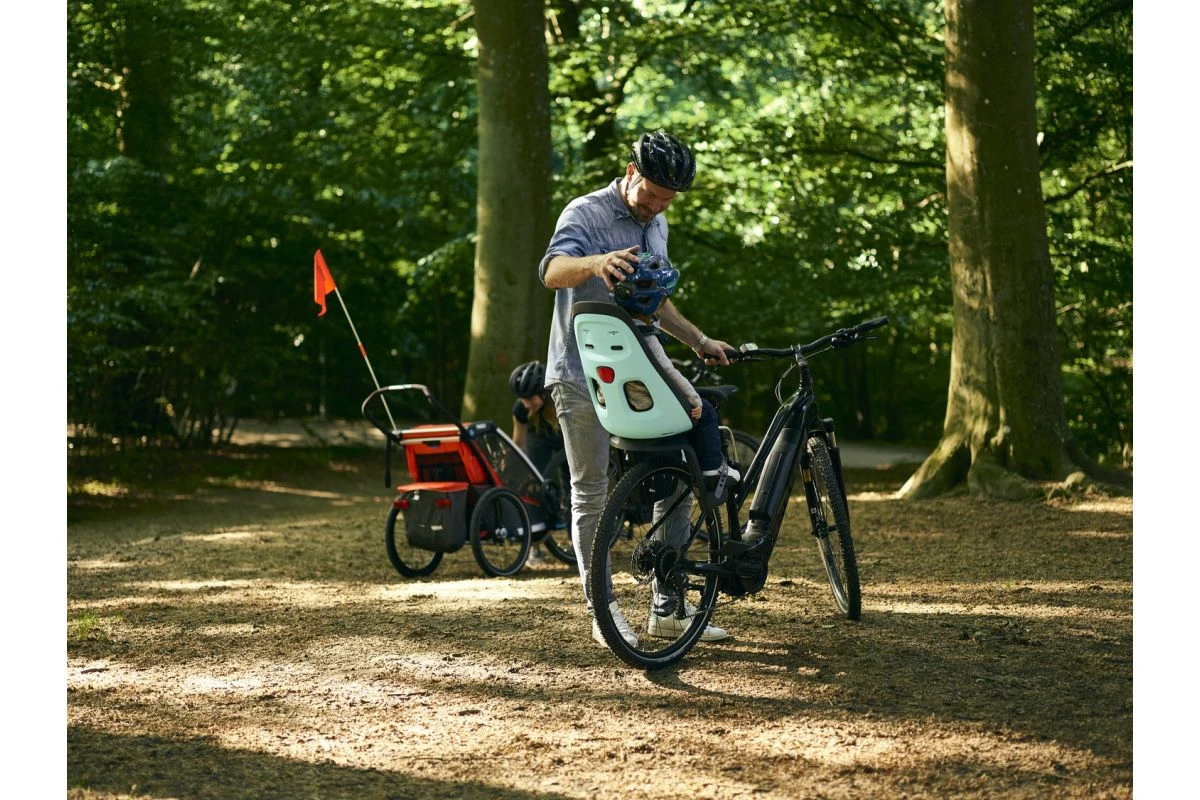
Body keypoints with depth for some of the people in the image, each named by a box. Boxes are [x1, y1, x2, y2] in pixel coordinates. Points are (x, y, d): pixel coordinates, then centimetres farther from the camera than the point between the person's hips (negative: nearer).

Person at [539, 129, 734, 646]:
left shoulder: (655, 226, 16)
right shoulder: (587, 214, -9)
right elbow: (552, 271, -29)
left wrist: (699, 342, 21)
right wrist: (596, 261, -49)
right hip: (583, 376, -7)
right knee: (593, 494, 0)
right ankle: (602, 612, 8)